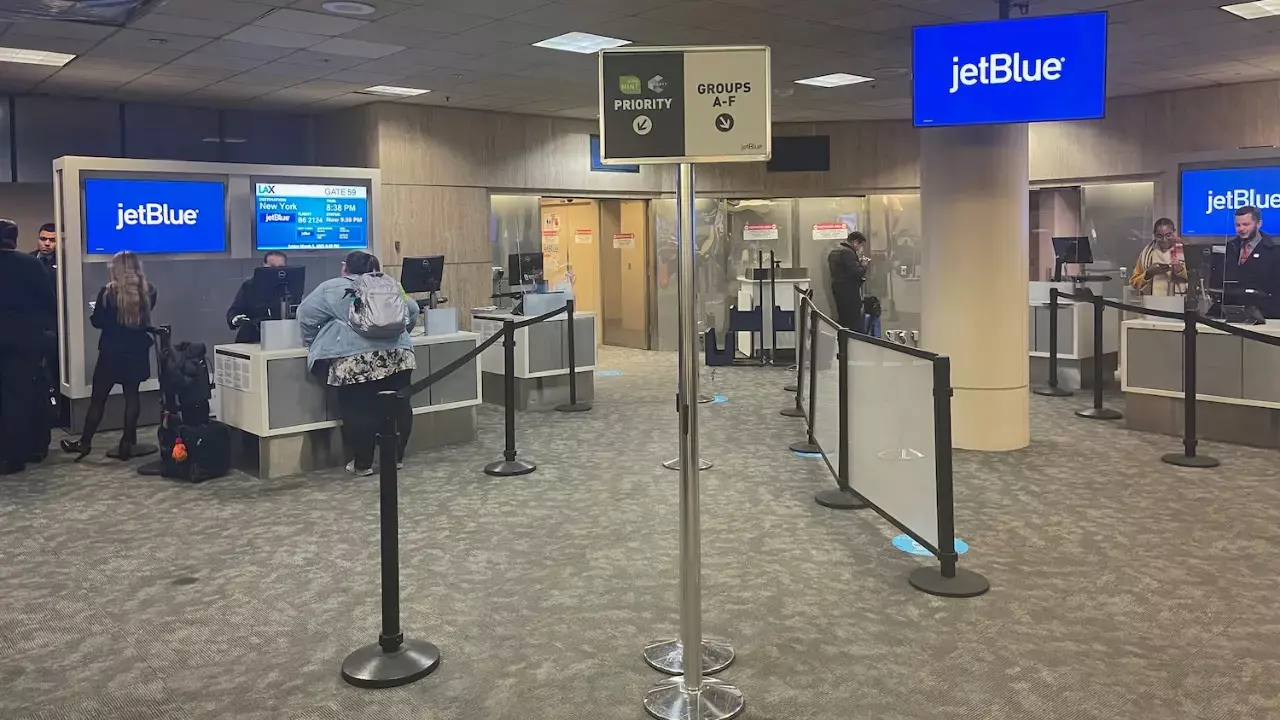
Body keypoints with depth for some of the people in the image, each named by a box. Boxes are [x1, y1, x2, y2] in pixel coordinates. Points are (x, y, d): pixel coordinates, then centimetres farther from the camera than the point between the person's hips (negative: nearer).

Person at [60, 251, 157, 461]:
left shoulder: (108, 292, -13)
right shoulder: (149, 291, -3)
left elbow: (97, 322, -4)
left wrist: (96, 311, 16)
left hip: (112, 352, -3)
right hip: (137, 352, 3)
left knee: (98, 397, 7)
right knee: (132, 395, 8)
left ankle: (85, 443, 15)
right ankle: (128, 442, 8)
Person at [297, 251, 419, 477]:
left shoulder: (331, 288, 11)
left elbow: (306, 315, 9)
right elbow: (412, 311, 28)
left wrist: (312, 343, 24)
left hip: (356, 360, -4)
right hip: (397, 355, 4)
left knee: (358, 411, 4)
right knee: (398, 407, 13)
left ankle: (362, 463, 10)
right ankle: (395, 457, 22)